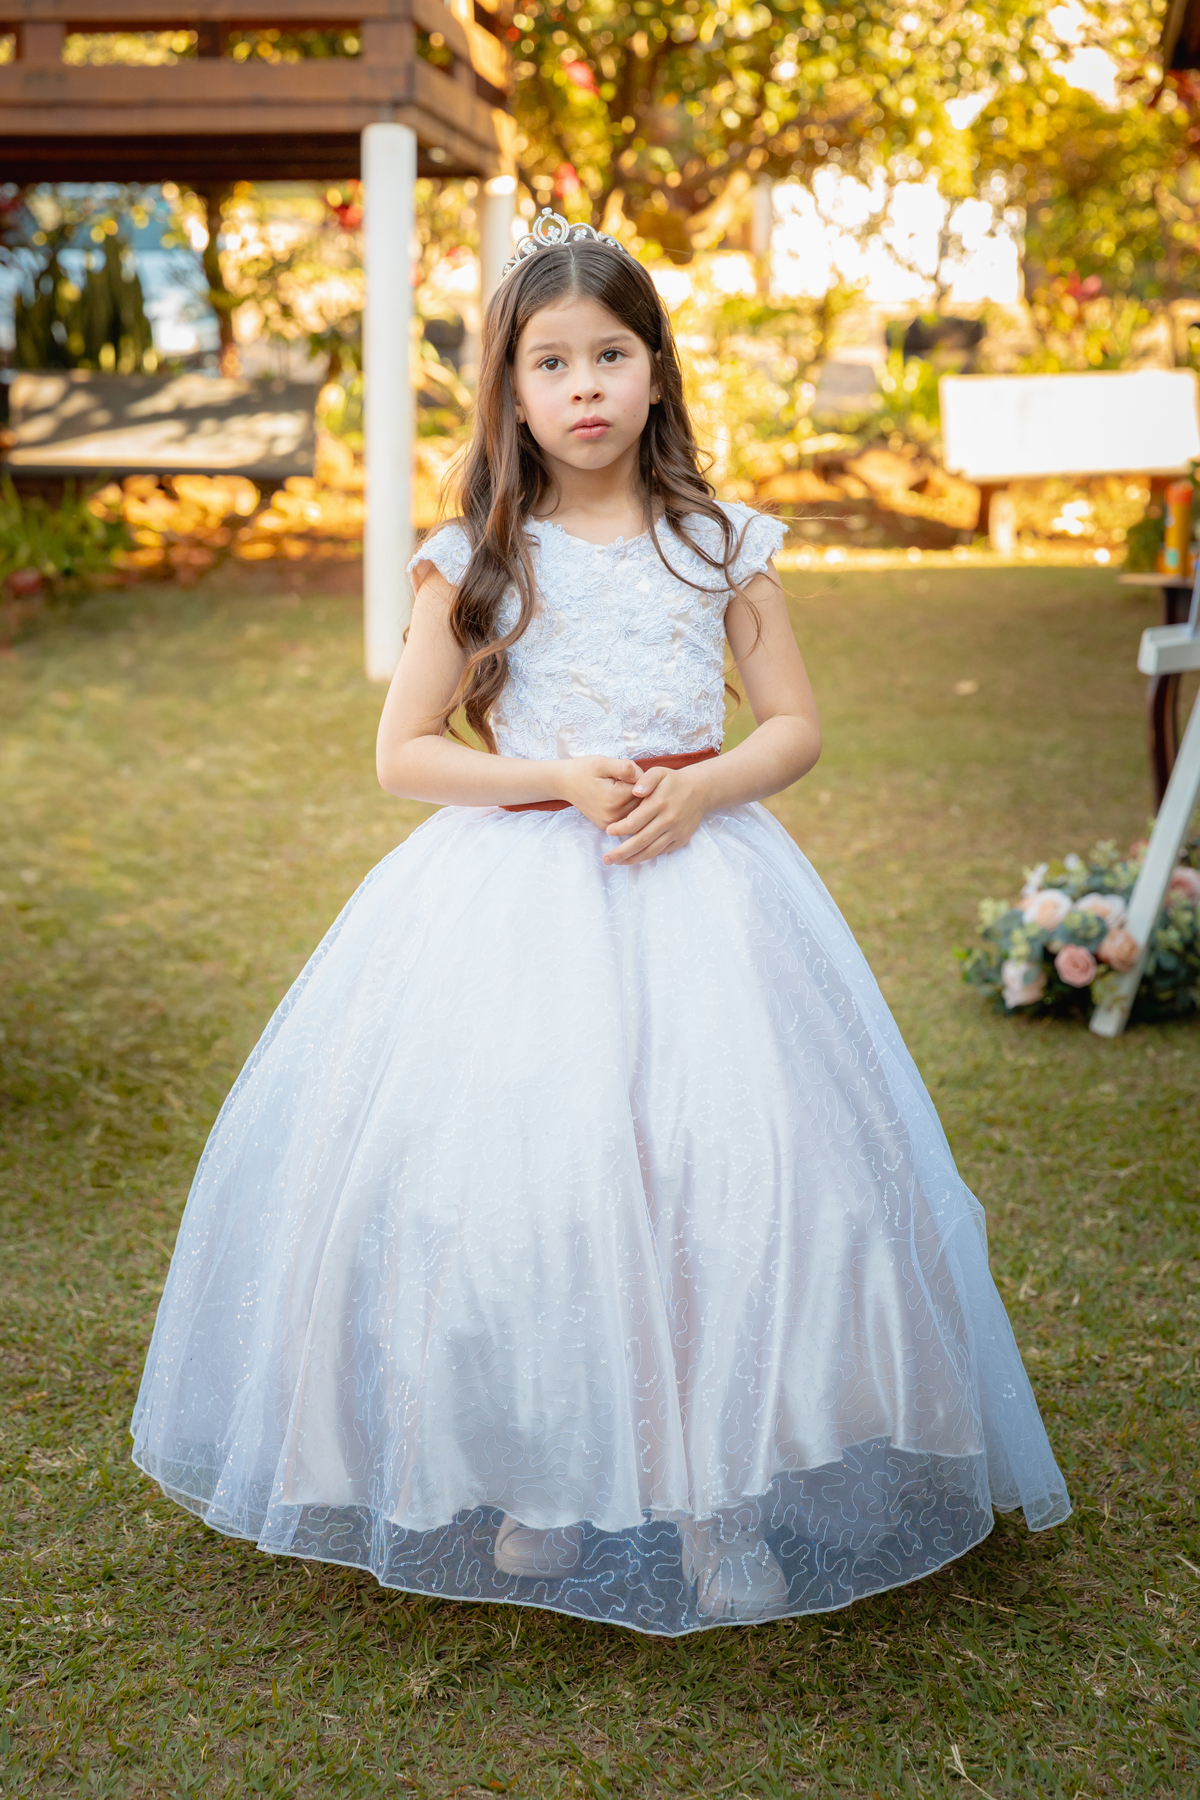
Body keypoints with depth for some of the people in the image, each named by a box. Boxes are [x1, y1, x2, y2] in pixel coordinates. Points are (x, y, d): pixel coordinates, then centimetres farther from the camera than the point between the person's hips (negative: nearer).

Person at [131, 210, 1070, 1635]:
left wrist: (700, 790, -10)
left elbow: (795, 727, 10)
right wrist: (560, 778, -11)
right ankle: (531, 1488, 15)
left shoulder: (719, 545, 6)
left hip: (697, 884, 1)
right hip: (514, 902, 0)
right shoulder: (477, 559, 3)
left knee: (715, 1176, -9)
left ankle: (719, 1500, 6)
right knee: (514, 1186, -5)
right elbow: (404, 753, 3)